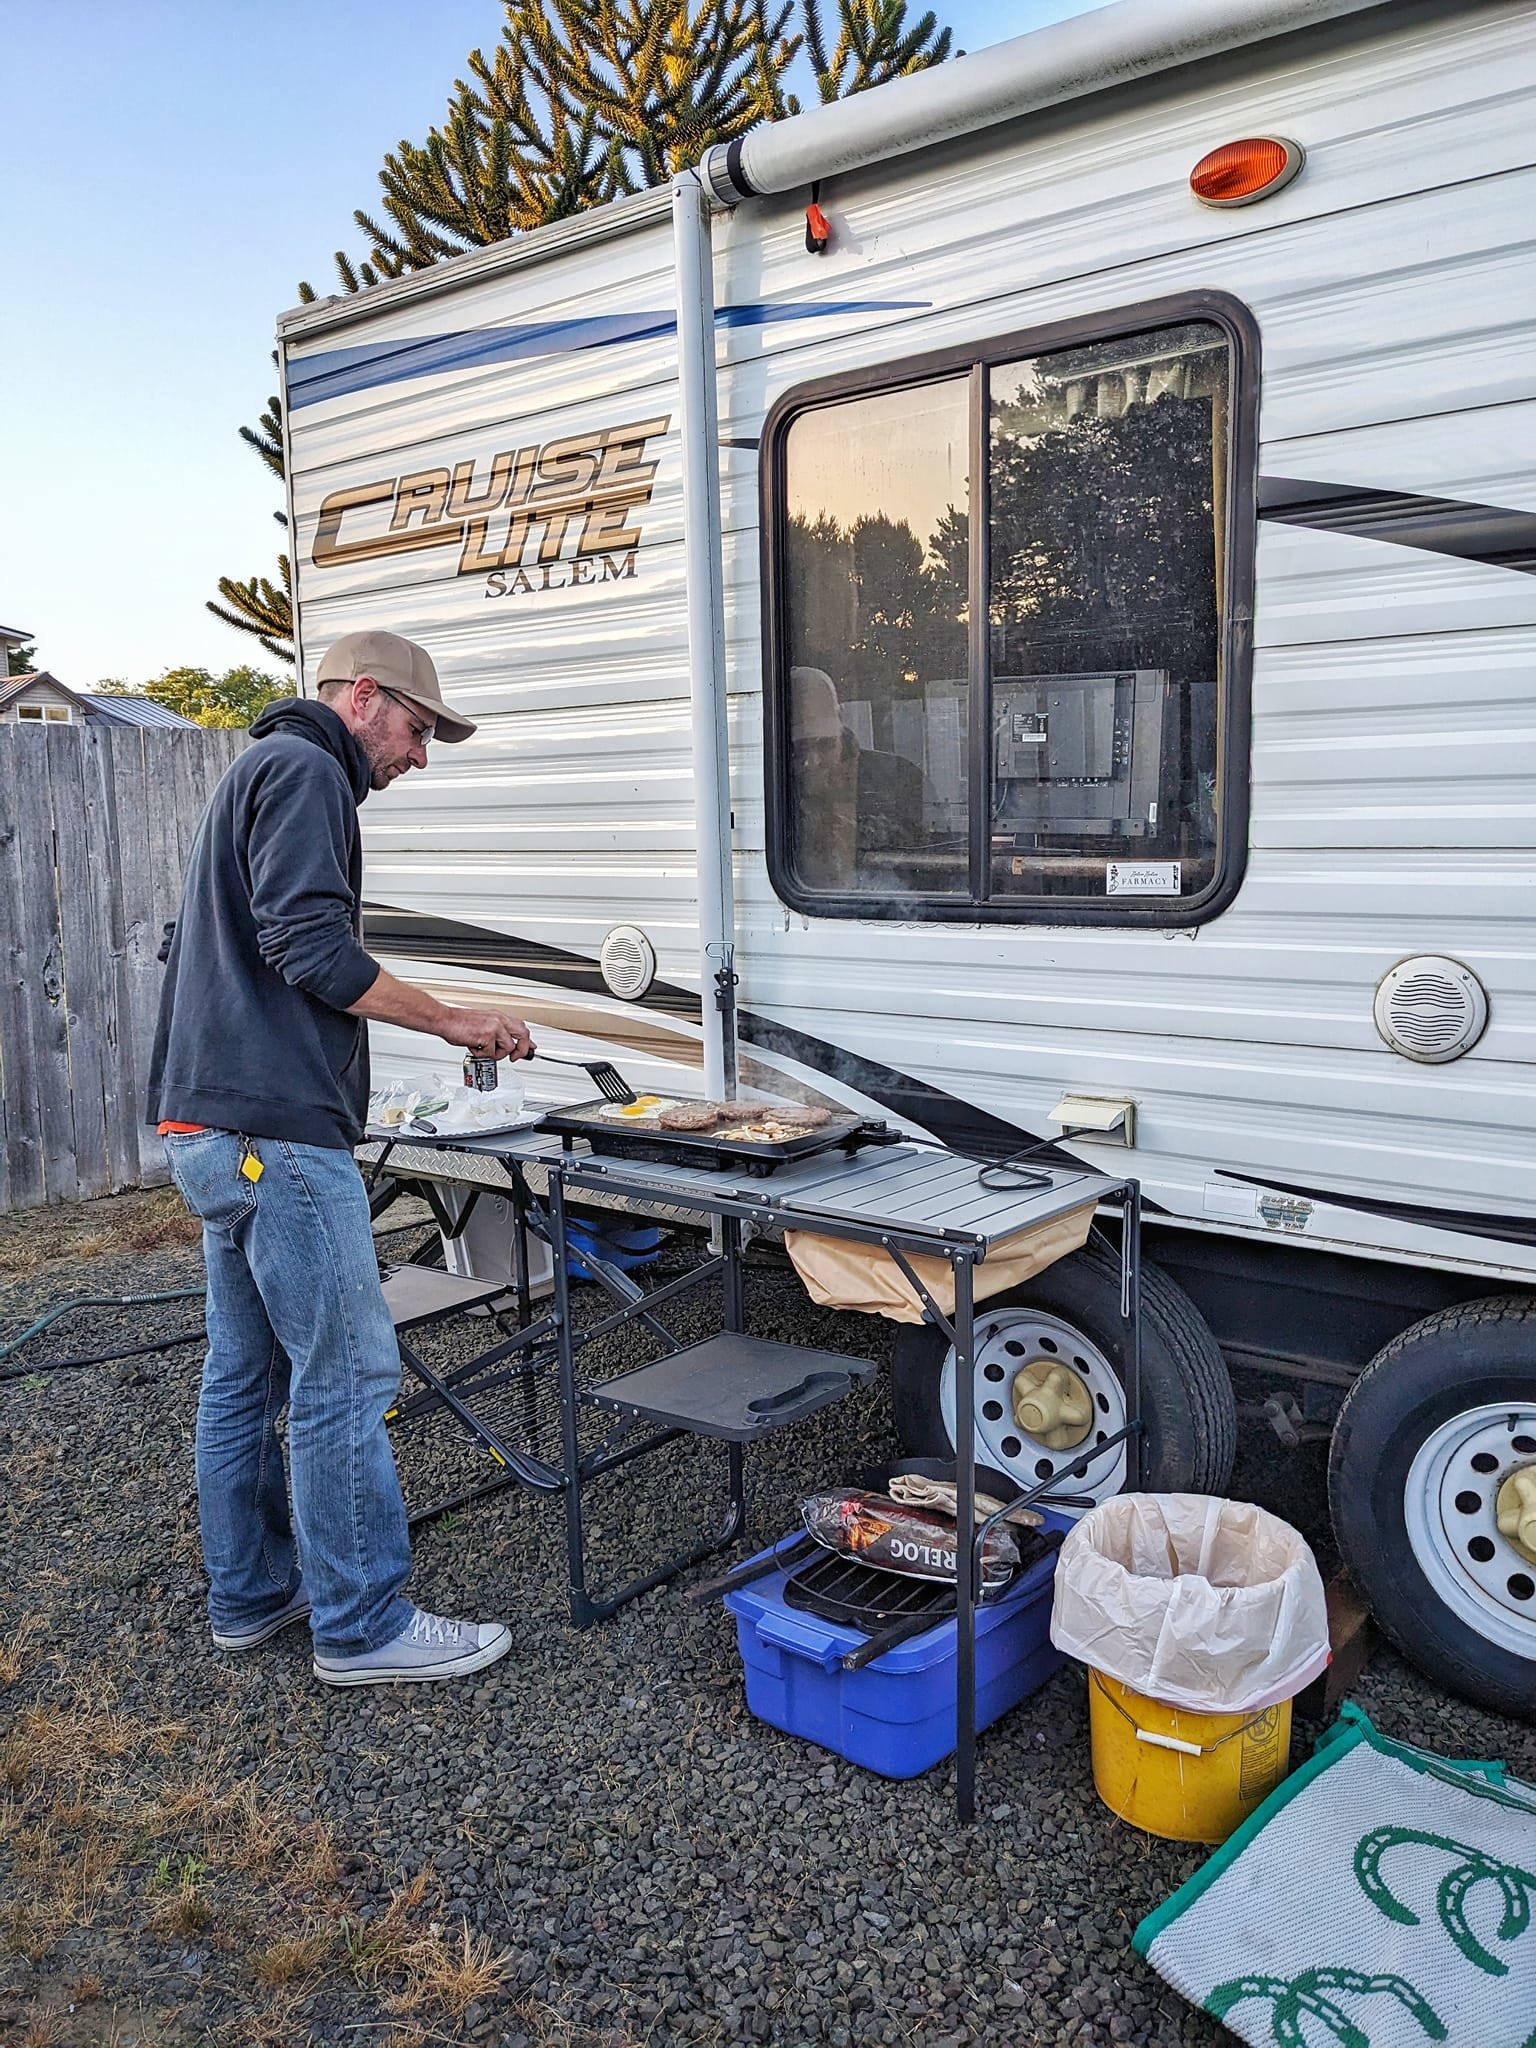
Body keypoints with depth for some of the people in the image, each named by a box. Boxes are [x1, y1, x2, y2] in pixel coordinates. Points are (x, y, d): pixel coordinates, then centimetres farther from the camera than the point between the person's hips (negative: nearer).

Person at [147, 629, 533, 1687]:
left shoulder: (261, 771, 24)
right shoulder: (303, 770, -9)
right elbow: (312, 947, -20)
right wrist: (454, 1021, -10)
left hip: (214, 1130, 11)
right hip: (277, 1132, -11)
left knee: (245, 1373, 16)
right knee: (346, 1376, -4)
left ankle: (251, 1593, 28)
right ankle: (363, 1626, 6)